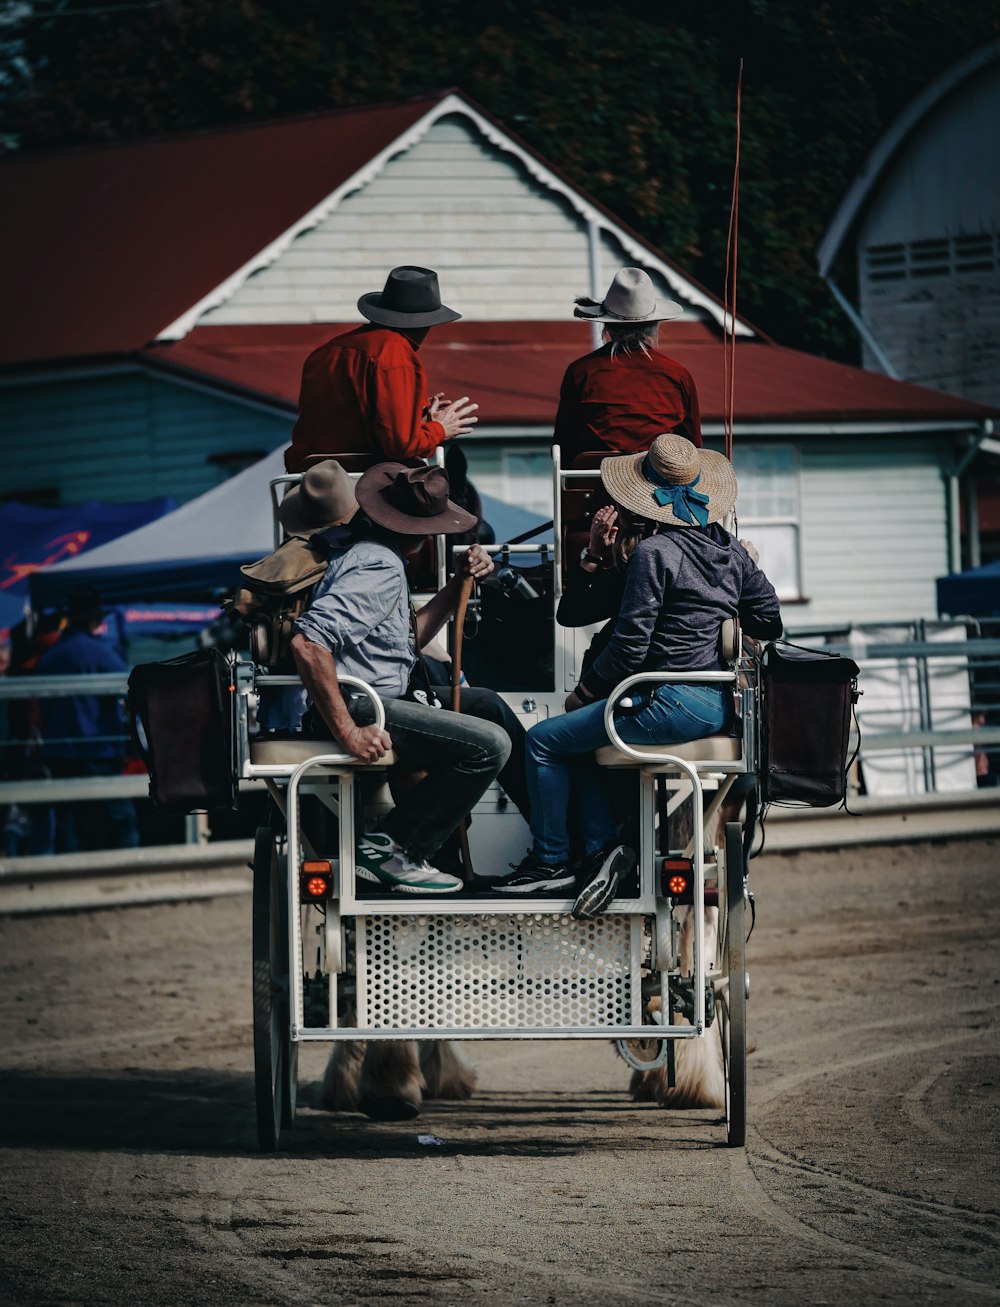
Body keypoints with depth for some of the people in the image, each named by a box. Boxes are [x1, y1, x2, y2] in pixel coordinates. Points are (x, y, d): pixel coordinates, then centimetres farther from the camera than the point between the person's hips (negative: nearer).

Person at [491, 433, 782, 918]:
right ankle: (601, 845, 11)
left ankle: (551, 860, 13)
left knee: (544, 740, 5)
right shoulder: (729, 548, 10)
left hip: (676, 703, -9)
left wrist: (585, 690, 1)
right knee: (580, 738, 24)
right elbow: (769, 622, 16)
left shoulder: (653, 551, -13)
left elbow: (630, 645, -14)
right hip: (722, 703, 9)